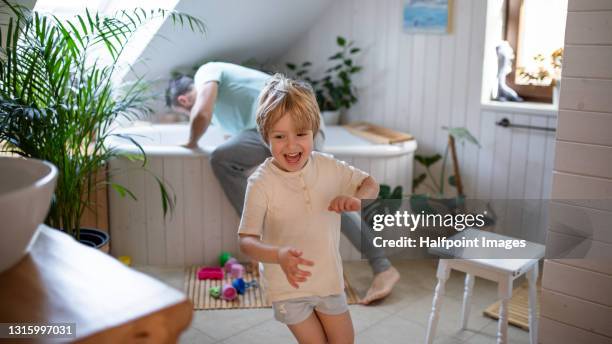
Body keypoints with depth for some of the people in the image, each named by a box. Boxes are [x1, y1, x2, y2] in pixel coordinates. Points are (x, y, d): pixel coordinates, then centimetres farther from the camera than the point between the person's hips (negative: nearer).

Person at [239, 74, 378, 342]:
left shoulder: (328, 167, -9)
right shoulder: (261, 182, -21)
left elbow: (370, 184, 5)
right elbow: (246, 240, -24)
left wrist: (356, 200, -18)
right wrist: (278, 256, -44)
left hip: (329, 277, 4)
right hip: (289, 284, -4)